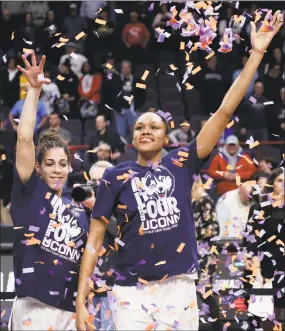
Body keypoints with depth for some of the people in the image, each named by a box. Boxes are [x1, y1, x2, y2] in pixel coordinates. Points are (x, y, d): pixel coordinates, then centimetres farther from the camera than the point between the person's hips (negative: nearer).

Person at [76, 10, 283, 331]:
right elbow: (95, 238, 2)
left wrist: (256, 53, -3)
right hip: (131, 292, -1)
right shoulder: (115, 177, 2)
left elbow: (224, 113, 1)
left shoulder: (181, 163, 4)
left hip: (179, 289, 1)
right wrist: (81, 301, -6)